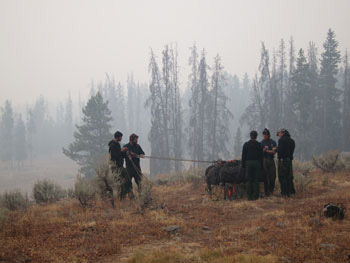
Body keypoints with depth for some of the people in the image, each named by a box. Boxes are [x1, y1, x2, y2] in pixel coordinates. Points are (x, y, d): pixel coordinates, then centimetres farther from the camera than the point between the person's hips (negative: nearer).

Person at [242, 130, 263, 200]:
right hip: (256, 163, 0)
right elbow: (261, 156, 1)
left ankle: (249, 195, 2)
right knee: (256, 180, 3)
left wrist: (243, 165, 6)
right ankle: (255, 195, 1)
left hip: (248, 163, 0)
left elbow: (243, 155, 0)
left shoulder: (246, 144, -2)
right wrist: (261, 166, 7)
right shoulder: (259, 145, -3)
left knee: (249, 180, 4)